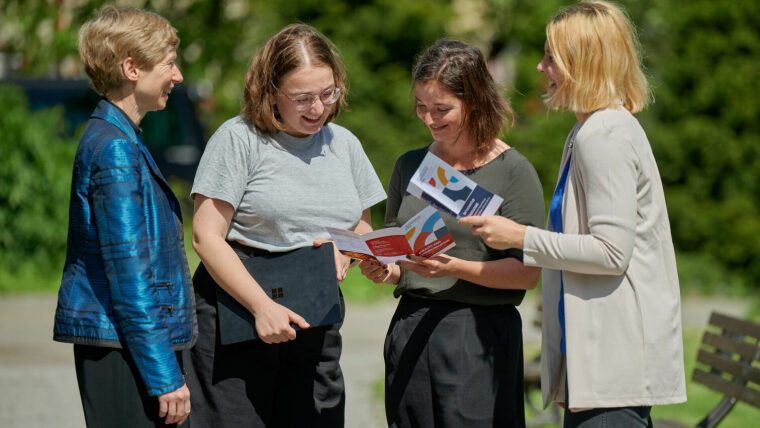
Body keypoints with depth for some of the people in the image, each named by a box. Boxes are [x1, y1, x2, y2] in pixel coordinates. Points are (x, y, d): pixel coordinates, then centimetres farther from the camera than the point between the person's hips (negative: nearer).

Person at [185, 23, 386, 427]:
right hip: (238, 312, -5)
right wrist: (263, 306, -19)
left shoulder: (343, 144, 14)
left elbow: (363, 228, 22)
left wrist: (346, 250, -3)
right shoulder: (238, 139, -5)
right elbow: (207, 236, -10)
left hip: (317, 324, 5)